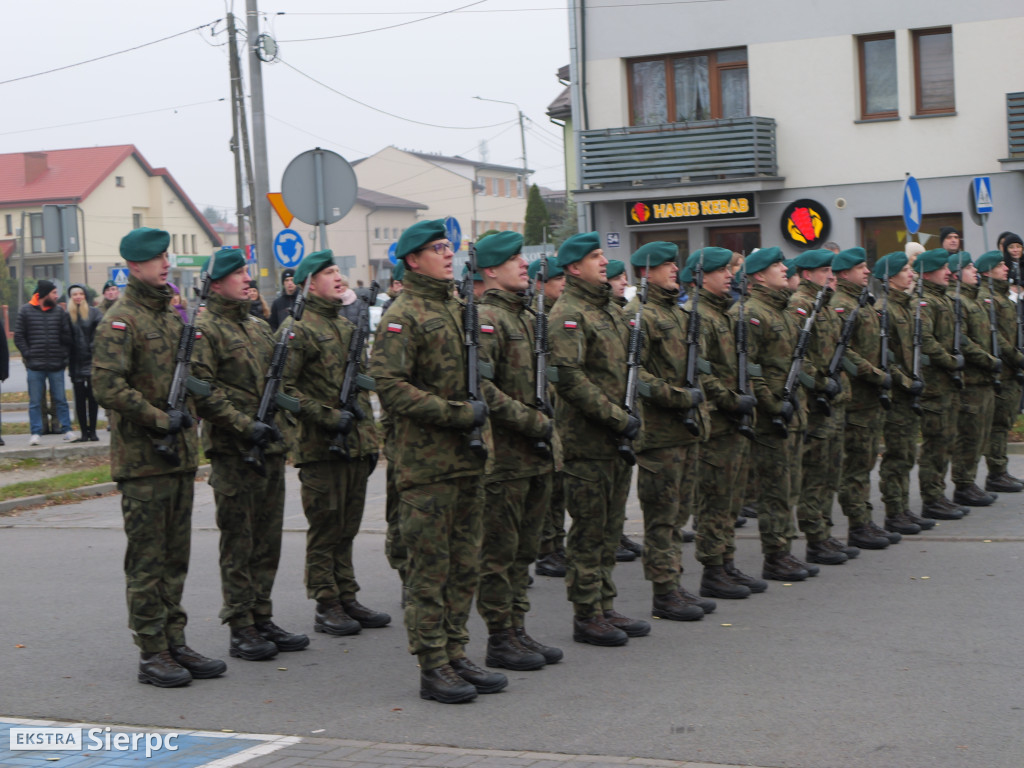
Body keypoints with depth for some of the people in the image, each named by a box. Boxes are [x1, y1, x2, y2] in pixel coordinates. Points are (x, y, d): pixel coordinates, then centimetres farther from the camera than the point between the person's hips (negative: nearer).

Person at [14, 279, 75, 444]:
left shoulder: (59, 311, 7)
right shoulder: (26, 311, 2)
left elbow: (67, 336, 7)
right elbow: (18, 336, 2)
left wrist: (65, 356, 0)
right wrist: (27, 355, -6)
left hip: (56, 365, 1)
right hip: (34, 366, -1)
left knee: (61, 399, 6)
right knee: (35, 402, 3)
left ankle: (66, 429, 11)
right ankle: (35, 433, 7)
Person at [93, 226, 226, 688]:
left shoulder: (175, 315, 15)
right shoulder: (121, 321, -11)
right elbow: (107, 386, -20)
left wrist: (188, 416, 5)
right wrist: (160, 420, -19)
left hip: (181, 456, 8)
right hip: (142, 461, -8)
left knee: (175, 557, 12)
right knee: (147, 560, -2)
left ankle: (175, 644, 19)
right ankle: (152, 654, 4)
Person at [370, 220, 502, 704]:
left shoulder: (457, 308, 16)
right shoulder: (403, 315, -10)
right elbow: (389, 386, -19)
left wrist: (481, 432, 14)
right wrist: (457, 414, -20)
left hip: (468, 461, 8)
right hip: (426, 464, -8)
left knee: (465, 566, 11)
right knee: (429, 569, -3)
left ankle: (456, 657, 19)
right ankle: (433, 668, 3)